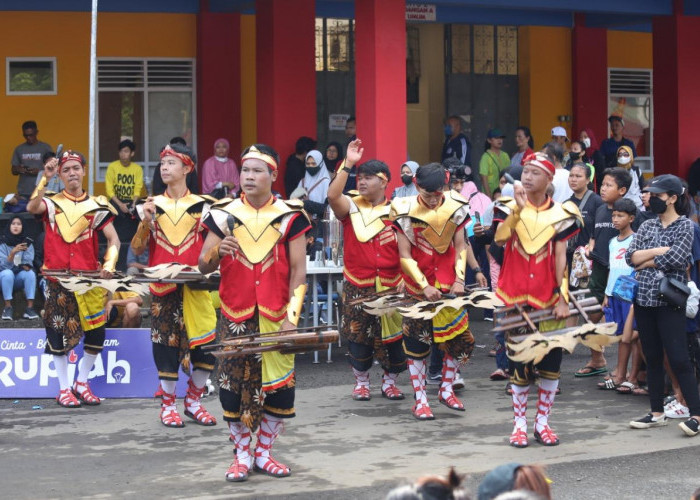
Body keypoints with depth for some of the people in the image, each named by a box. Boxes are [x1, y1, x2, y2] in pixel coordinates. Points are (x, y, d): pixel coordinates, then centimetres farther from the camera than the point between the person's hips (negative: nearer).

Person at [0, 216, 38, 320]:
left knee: (30, 273, -30)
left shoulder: (27, 243, 0)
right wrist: (13, 252, -33)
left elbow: (28, 262, -5)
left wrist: (26, 266, -28)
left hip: (20, 277, 2)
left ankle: (30, 308, -33)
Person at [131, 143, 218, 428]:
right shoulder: (152, 205, 7)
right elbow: (137, 249, 5)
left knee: (207, 344, -4)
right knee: (167, 343, -1)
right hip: (162, 285, 0)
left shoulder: (201, 206, 6)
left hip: (195, 286, 0)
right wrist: (146, 221, -10)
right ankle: (168, 404, 13)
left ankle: (193, 400, 15)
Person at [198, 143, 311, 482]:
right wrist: (217, 251, -17)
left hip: (275, 316, -1)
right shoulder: (223, 214, 4)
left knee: (279, 386, 0)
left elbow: (298, 270, 0)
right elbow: (203, 266, 6)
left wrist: (291, 316, -8)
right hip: (235, 317, 1)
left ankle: (263, 452, 17)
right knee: (233, 386, 0)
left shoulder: (290, 216, 1)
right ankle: (242, 454, 15)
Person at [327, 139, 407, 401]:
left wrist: (405, 278, -6)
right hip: (358, 287, 0)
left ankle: (389, 380, 20)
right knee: (358, 335, 4)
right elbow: (332, 195, -20)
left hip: (390, 287, 0)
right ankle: (361, 381, 20)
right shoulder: (351, 208, 2)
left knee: (392, 336, 3)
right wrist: (348, 164, -22)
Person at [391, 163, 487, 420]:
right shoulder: (405, 211, -11)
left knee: (459, 338, 2)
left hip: (448, 283, 3)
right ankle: (420, 400, 7)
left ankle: (446, 389, 22)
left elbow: (460, 247, 2)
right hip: (418, 284, -3)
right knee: (416, 339, -2)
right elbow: (405, 257, -11)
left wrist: (459, 279, -10)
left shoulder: (455, 207, -4)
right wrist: (424, 286, -18)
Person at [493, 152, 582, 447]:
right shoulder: (510, 207, 2)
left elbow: (560, 257, 0)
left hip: (548, 299, 1)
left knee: (550, 361, 3)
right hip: (515, 297, -1)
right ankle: (519, 424, 12)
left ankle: (542, 422, 16)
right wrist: (519, 209, -25)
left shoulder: (560, 214, 2)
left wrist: (562, 298, -6)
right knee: (518, 362, 3)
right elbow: (499, 238, -16)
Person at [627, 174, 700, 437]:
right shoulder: (647, 226, 11)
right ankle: (657, 413, 16)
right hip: (644, 298, 6)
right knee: (652, 357, 9)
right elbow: (630, 256, 0)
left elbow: (676, 259, -17)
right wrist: (659, 251, -12)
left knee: (678, 358, -10)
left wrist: (644, 262, -7)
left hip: (669, 300, -6)